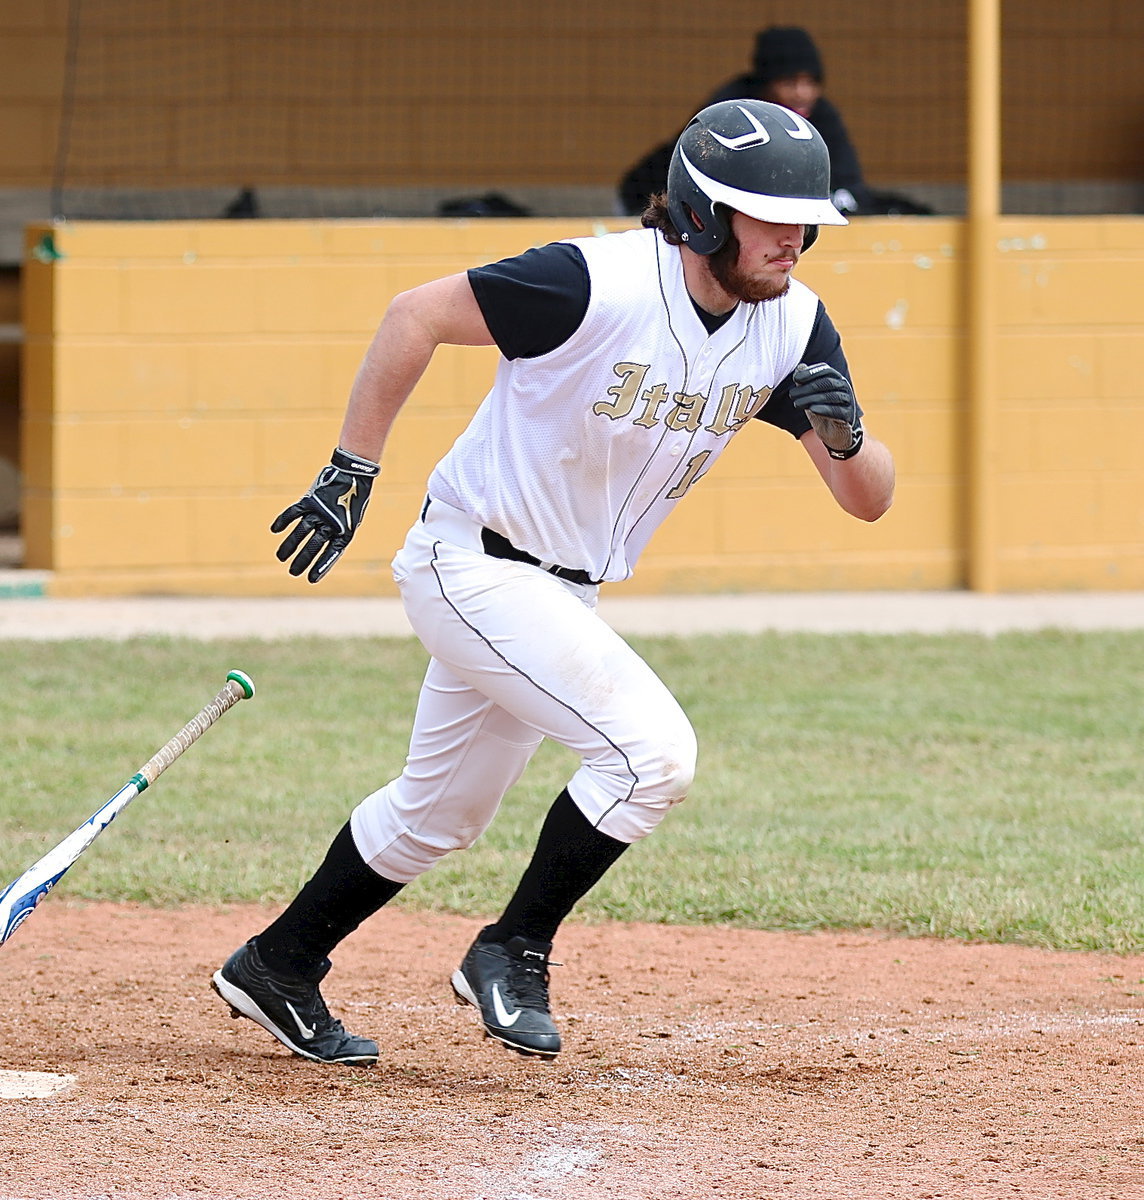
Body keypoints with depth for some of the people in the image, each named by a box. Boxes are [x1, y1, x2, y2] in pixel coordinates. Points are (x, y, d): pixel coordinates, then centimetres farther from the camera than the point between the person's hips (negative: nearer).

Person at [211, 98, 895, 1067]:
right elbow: (418, 313, -18)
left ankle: (278, 968, 37)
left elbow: (870, 501, -7)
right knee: (652, 749, -21)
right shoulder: (600, 284, -26)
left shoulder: (794, 325, -7)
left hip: (565, 590, 8)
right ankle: (514, 953, -4)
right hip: (474, 563, -8)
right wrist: (351, 474, -17)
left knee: (441, 812, 20)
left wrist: (843, 434, -30)